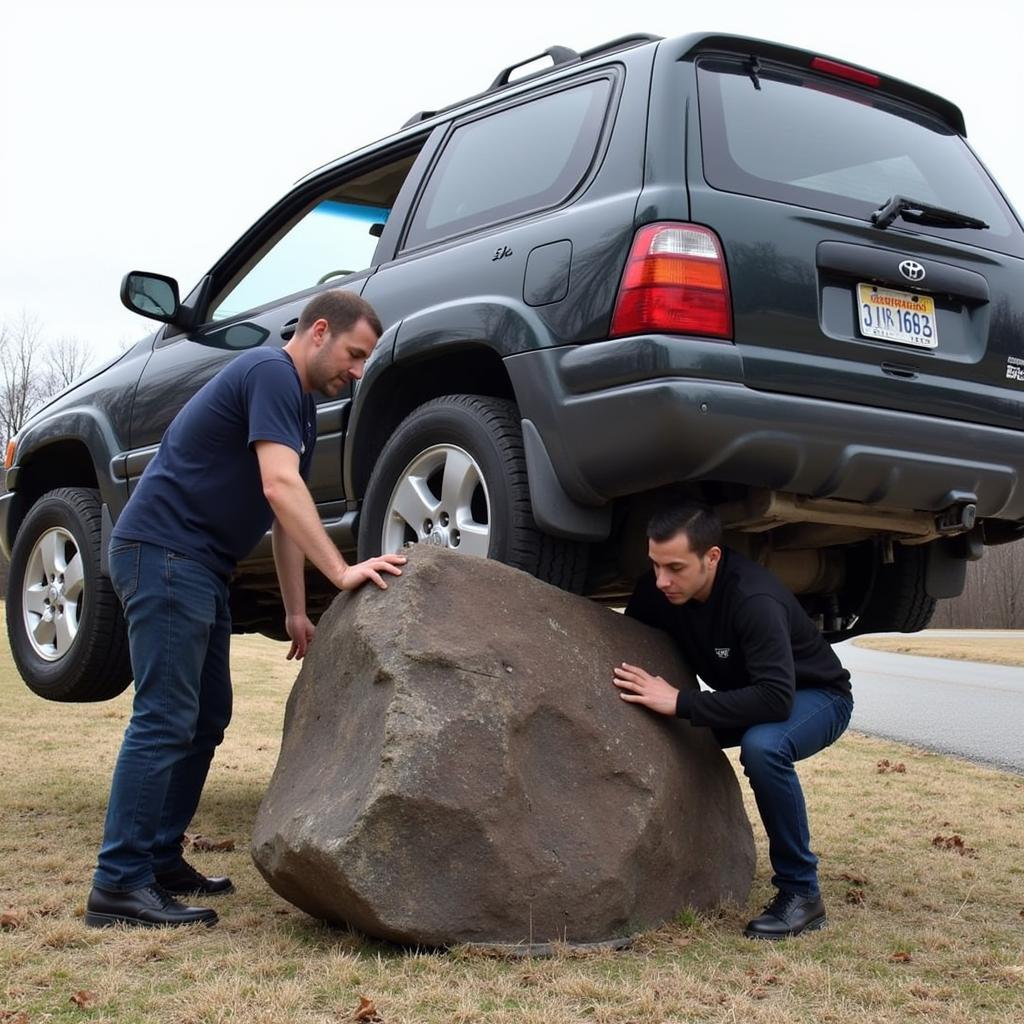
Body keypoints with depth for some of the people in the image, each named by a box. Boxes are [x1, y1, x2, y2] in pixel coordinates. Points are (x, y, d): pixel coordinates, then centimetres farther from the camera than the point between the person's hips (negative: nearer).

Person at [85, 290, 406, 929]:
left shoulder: (300, 403, 18)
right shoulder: (270, 374, -13)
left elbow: (286, 510, 20)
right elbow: (279, 486, -25)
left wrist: (296, 612, 17)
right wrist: (342, 572, -29)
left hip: (200, 566, 11)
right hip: (163, 551, -11)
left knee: (206, 719, 12)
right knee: (164, 719, -12)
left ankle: (160, 860, 20)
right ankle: (120, 885, -10)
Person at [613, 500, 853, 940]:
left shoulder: (753, 599, -36)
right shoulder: (657, 590, -16)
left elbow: (776, 698, -42)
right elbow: (631, 652, -1)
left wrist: (679, 702, -42)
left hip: (815, 695, -7)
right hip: (744, 700, 7)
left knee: (762, 747, -37)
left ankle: (800, 892, -20)